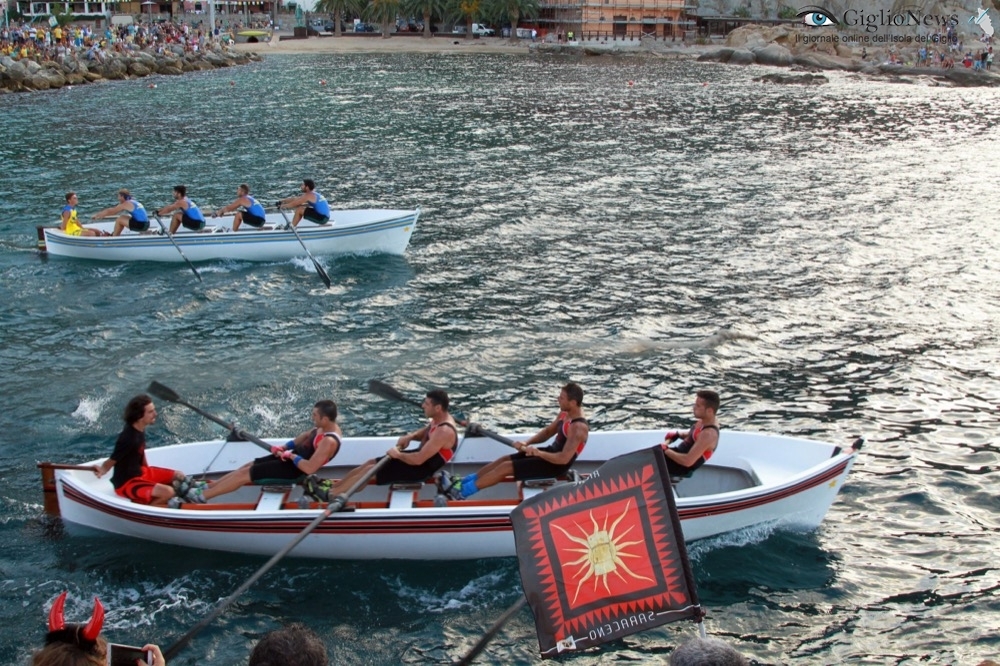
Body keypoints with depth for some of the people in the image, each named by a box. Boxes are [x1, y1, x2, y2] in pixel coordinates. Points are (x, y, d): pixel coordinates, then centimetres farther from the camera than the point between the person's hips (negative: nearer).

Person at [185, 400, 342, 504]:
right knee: (247, 466, 11)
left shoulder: (329, 442, -32)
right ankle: (207, 487, 18)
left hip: (292, 469, -9)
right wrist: (284, 448, 5)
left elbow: (309, 468, -36)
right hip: (292, 458, 9)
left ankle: (202, 496, 6)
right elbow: (307, 436, 15)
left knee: (244, 473, -5)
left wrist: (291, 455, -21)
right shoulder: (326, 426, -3)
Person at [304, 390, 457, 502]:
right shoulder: (440, 418, -2)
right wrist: (410, 436, -1)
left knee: (371, 470, -9)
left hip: (421, 468, -10)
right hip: (420, 457, 10)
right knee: (370, 463, 8)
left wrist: (398, 454, -18)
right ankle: (331, 486, 12)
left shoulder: (444, 432, -32)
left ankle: (329, 494, -4)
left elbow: (418, 460, -34)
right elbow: (425, 433, 20)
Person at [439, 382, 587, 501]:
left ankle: (461, 492, -10)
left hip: (555, 464, -9)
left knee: (506, 467, -13)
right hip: (551, 452, 9)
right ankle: (461, 481, 6)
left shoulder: (578, 428, -28)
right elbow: (547, 432, 12)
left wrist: (539, 453, -38)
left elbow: (564, 459, -34)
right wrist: (527, 443, -3)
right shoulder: (565, 413, 2)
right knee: (504, 459, 4)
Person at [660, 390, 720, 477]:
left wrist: (665, 450, -24)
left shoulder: (708, 434, -30)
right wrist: (677, 434, 1)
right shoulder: (705, 421, -3)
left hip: (681, 466, -9)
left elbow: (688, 461, -34)